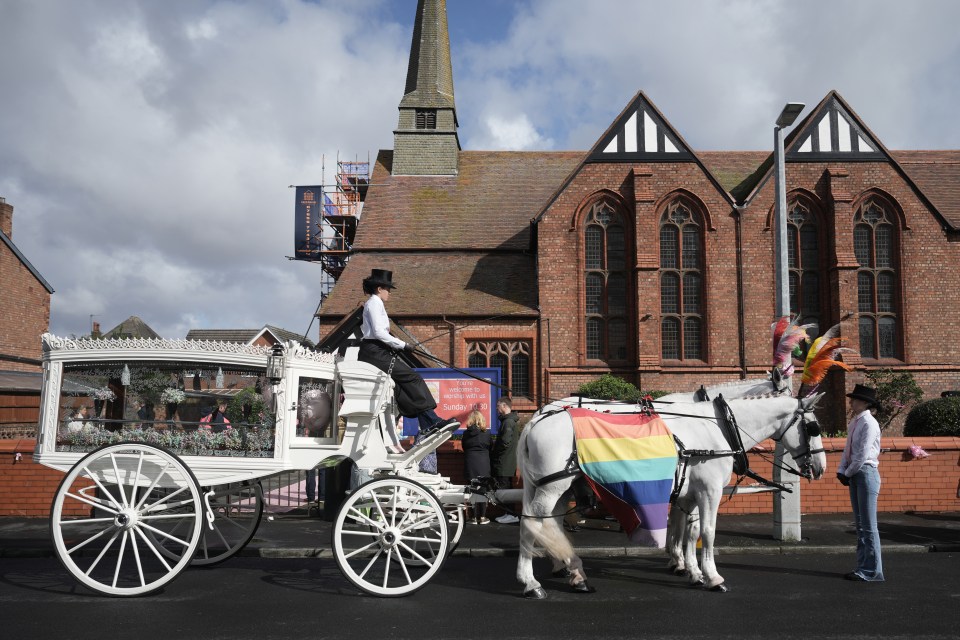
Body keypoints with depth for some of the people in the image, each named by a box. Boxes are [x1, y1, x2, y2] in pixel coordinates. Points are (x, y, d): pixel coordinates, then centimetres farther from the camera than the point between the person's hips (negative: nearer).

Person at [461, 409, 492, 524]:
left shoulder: (466, 433, -2)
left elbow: (464, 447, 8)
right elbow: (490, 447, 4)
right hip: (483, 464, -1)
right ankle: (482, 517, 6)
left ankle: (475, 516, 7)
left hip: (470, 464, 2)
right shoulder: (486, 433, -6)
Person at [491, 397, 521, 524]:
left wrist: (493, 451, -11)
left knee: (505, 489, -6)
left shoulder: (508, 422, -17)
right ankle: (509, 513, 19)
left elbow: (505, 441, -26)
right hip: (508, 462, 10)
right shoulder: (511, 421, 15)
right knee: (507, 489, 14)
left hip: (504, 464, -10)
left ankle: (512, 515, -2)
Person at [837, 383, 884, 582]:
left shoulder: (869, 423, -13)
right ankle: (863, 567, 19)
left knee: (868, 525, -4)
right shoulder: (853, 423, 13)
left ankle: (872, 571, 2)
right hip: (854, 475, 9)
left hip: (866, 473, -9)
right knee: (860, 525, 12)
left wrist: (849, 473, -9)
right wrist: (841, 471, 1)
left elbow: (863, 454, -17)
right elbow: (848, 450, 13)